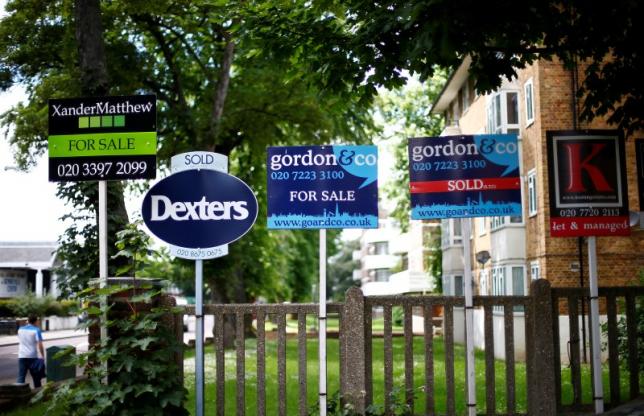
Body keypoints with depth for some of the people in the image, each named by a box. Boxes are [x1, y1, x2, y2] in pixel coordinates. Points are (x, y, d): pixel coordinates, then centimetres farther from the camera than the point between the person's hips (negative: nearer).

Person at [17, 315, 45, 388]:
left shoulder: (20, 329, 10)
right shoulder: (36, 330, -5)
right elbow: (40, 345, -12)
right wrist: (43, 357, -8)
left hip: (21, 356, 3)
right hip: (32, 356, -3)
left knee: (21, 377, 0)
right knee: (36, 377, 9)